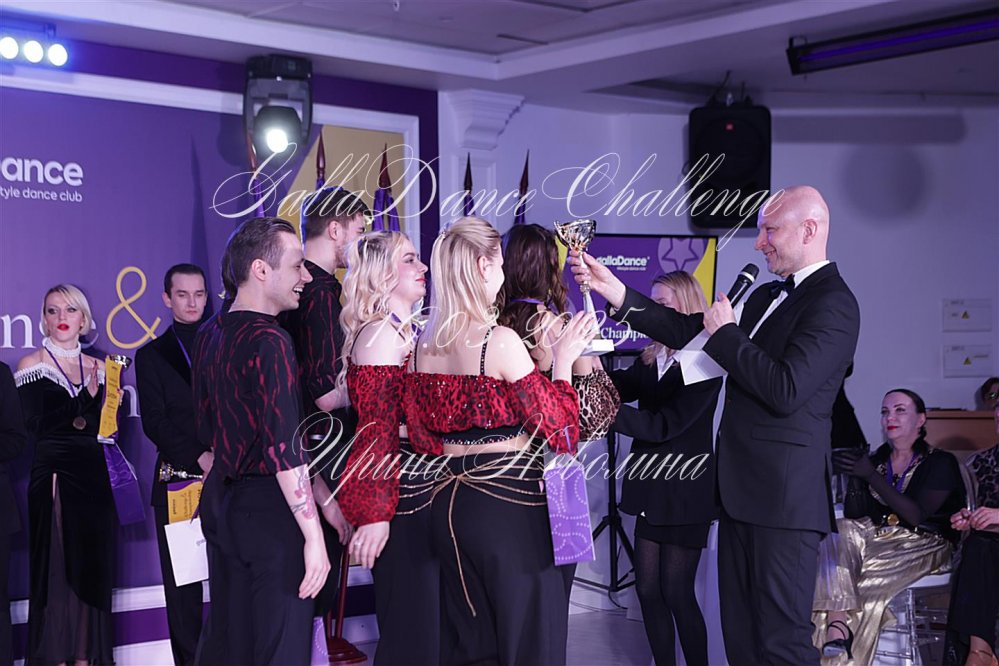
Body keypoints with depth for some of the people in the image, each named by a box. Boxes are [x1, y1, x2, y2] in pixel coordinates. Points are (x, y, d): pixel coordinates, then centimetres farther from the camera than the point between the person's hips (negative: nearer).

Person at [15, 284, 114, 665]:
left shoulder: (98, 368, 12)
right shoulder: (31, 364, 1)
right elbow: (36, 426, -8)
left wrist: (75, 420, -4)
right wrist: (85, 403, -17)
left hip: (94, 480, 4)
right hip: (52, 479, -4)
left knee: (92, 570, 4)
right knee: (54, 570, -2)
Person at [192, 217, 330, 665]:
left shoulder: (209, 334, 8)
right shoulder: (269, 341, -19)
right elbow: (284, 448, -24)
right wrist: (313, 535, -23)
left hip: (221, 499, 9)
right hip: (270, 508, -9)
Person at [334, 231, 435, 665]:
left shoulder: (405, 332, 15)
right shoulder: (381, 334, -14)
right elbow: (377, 428, -21)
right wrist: (376, 514, -24)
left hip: (420, 494, 9)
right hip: (401, 501, -9)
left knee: (426, 622, 14)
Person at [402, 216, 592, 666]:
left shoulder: (423, 345, 3)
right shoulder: (500, 341, -16)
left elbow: (422, 434, 10)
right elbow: (554, 426, -12)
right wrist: (563, 360, -2)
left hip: (450, 501, 7)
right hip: (509, 501, -7)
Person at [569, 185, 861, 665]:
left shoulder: (833, 303, -13)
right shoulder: (767, 296, 16)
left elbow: (786, 390, -23)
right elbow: (690, 331, 15)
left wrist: (726, 332, -11)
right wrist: (615, 292, 7)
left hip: (783, 496, -9)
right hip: (742, 491, 9)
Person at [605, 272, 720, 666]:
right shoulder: (650, 359, 8)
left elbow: (666, 424, -20)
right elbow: (618, 388, -7)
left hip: (685, 492, -6)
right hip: (651, 488, 6)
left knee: (676, 592, -1)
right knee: (648, 588, 9)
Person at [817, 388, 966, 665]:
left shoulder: (940, 463, -2)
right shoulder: (876, 460, 12)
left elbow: (916, 516, -15)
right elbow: (853, 517, 7)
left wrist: (871, 476, -19)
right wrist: (854, 478, -11)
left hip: (923, 546, -5)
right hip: (877, 536, 5)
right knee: (834, 533, -23)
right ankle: (838, 628, -36)